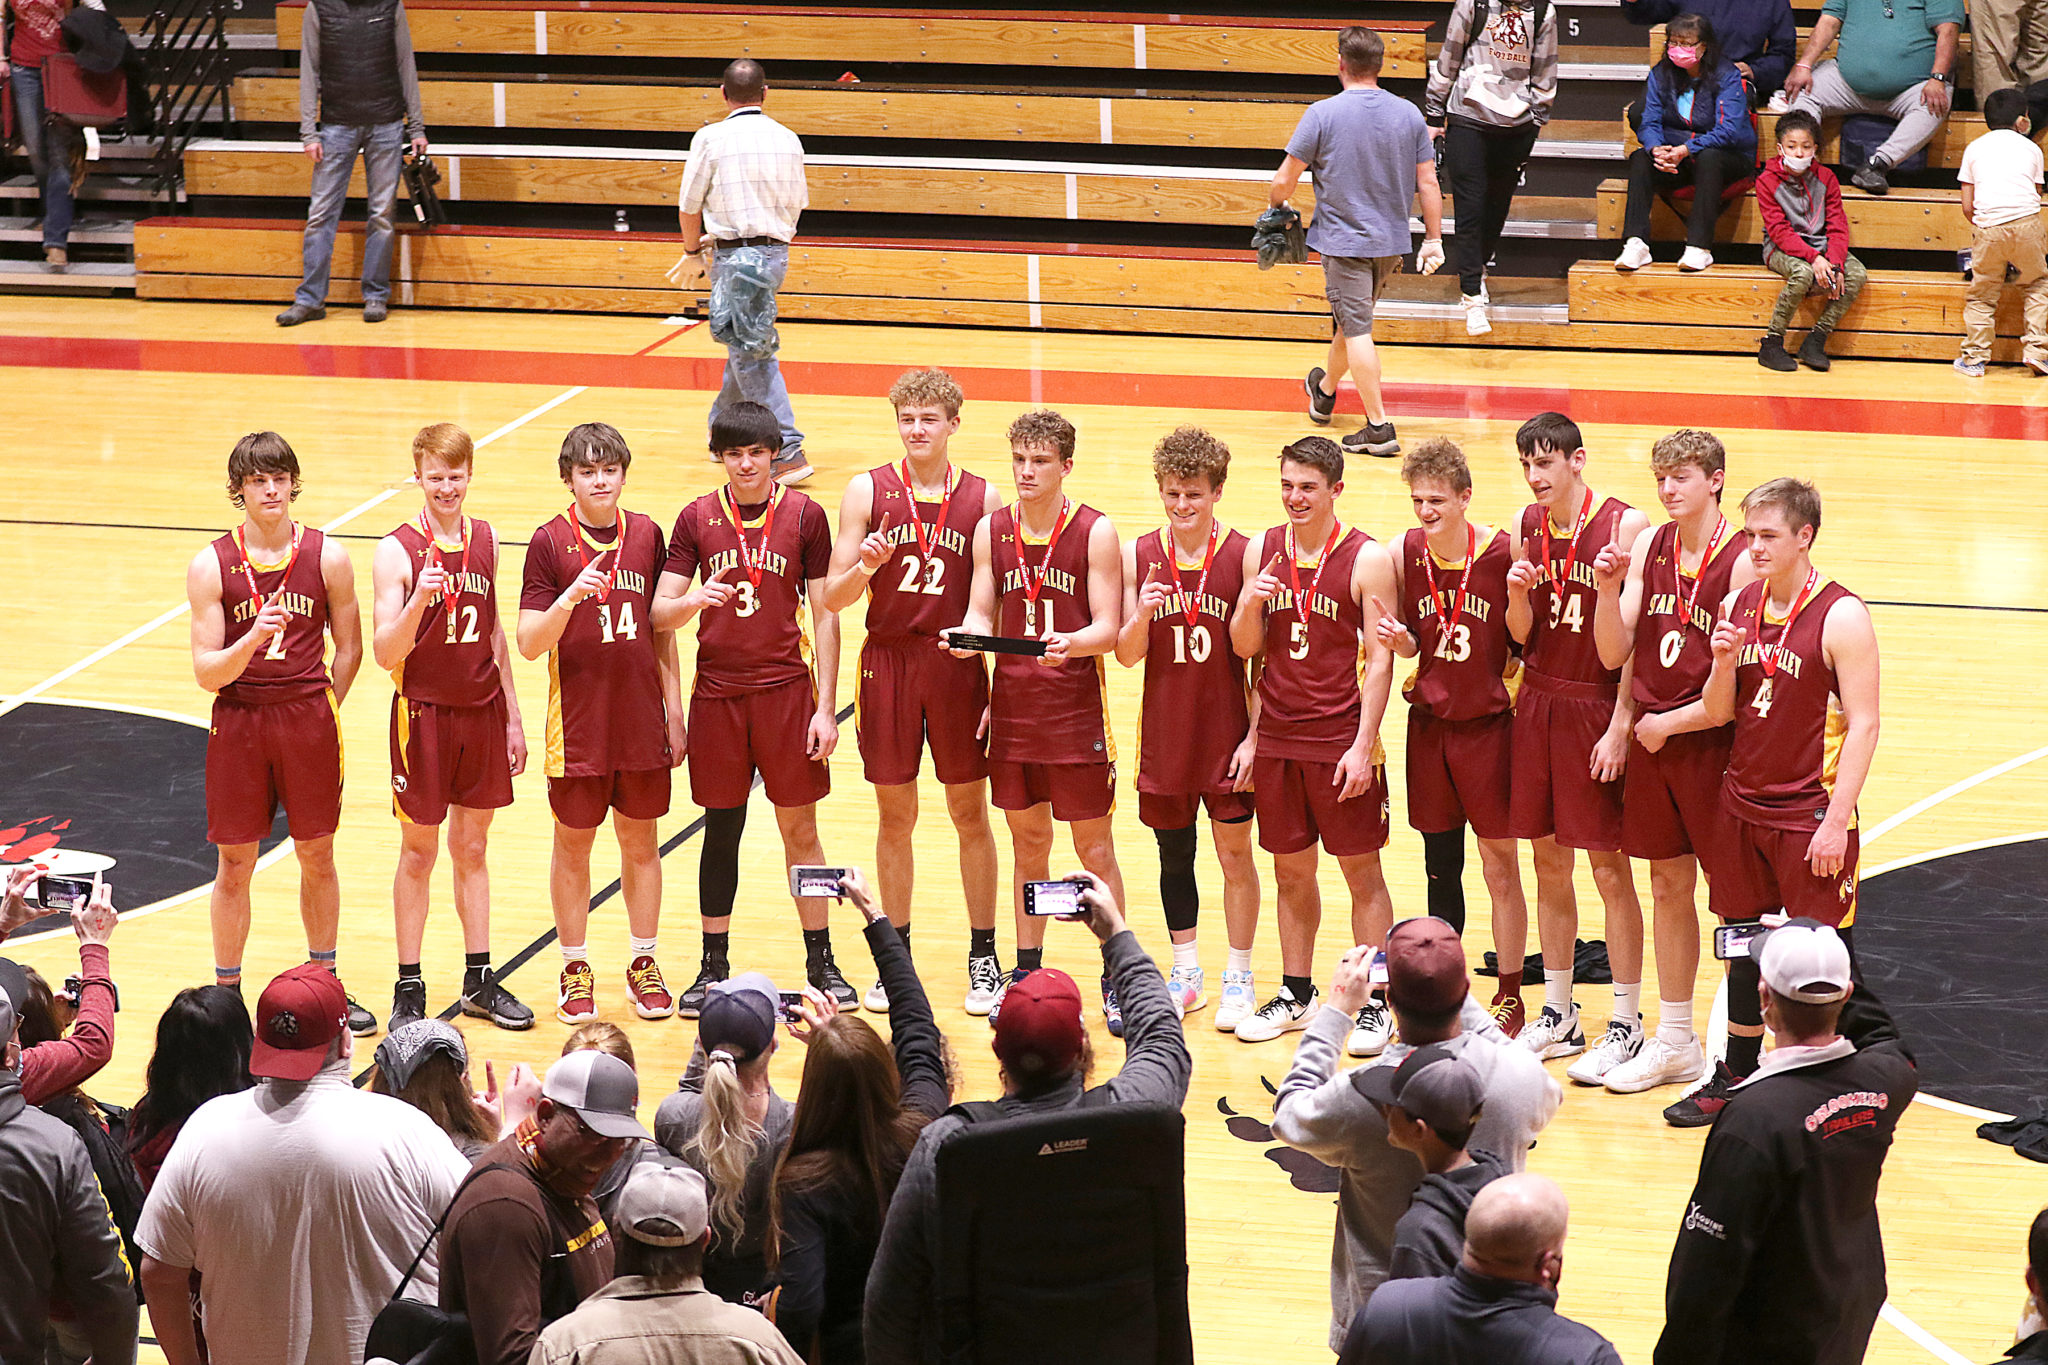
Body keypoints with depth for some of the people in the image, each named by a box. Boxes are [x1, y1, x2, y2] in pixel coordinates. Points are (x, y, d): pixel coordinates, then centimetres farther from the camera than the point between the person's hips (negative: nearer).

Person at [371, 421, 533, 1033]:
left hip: (482, 712, 4)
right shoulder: (397, 552, -11)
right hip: (424, 713, -4)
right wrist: (418, 600, -33)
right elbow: (386, 655, -15)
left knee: (472, 849, 12)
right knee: (418, 853, 4)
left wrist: (513, 717, 14)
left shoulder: (485, 541, 4)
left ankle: (479, 982, 20)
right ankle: (409, 989, 13)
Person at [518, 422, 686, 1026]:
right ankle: (576, 969, 20)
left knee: (640, 840, 11)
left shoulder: (646, 534, 3)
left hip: (642, 716, 3)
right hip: (578, 719, -3)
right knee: (573, 843, 7)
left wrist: (674, 711, 8)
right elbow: (530, 643, -10)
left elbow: (662, 630, 10)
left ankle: (644, 963, 23)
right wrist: (571, 597, -27)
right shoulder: (550, 541, -7)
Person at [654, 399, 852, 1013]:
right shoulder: (697, 518, 2)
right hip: (717, 691, 1)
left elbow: (824, 614, 1)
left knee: (800, 830, 4)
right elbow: (660, 613, 0)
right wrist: (692, 601, -24)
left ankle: (821, 963, 14)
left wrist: (826, 707, -3)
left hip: (786, 689, -1)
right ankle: (713, 969, 17)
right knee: (721, 830, 8)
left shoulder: (804, 515, -1)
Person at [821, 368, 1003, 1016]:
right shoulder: (868, 490, 0)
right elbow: (834, 598, -1)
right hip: (887, 662, 0)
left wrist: (999, 690, -2)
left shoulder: (984, 499, 1)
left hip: (958, 666, 0)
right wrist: (865, 565, -22)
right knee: (895, 816, 8)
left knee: (970, 813, 6)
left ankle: (983, 956, 16)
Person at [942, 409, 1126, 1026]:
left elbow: (1108, 628, -9)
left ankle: (1116, 980, 9)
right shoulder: (992, 530, 6)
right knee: (1028, 843, 13)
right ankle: (1027, 973, 24)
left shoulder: (1095, 532, -6)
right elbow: (982, 613, 6)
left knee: (1094, 848, 1)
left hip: (1077, 712, -4)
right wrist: (968, 634, -16)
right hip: (1013, 706, 4)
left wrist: (1071, 643, -30)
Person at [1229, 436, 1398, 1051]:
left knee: (1362, 872, 2)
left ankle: (1374, 1003, 8)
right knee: (1291, 870, 13)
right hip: (1277, 740, 4)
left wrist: (1363, 745, -14)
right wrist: (1249, 604, -13)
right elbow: (1245, 649, 9)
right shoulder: (1261, 550, 5)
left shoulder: (1367, 558, -8)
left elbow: (1380, 659, -9)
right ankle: (1296, 995, 24)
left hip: (1342, 742, -4)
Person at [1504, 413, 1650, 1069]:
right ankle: (1557, 1016, 22)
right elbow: (1521, 635, 10)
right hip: (1538, 704, 6)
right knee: (1549, 862, 12)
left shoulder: (1624, 526, -12)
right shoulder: (1527, 526, 6)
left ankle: (1627, 1022, 9)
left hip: (1598, 709, -6)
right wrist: (1518, 596, -12)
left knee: (1610, 869, 0)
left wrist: (1619, 727, -15)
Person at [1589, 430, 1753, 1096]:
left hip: (1713, 743, -6)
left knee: (1735, 897, 2)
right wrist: (1608, 588, -13)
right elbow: (1615, 653, 3)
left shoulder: (1742, 560, -15)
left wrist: (1672, 723, -11)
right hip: (1650, 739, 6)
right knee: (1668, 887, 14)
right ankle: (1674, 1042, 25)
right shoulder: (1646, 546, 4)